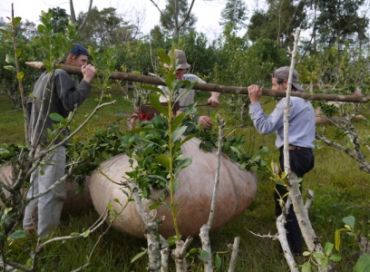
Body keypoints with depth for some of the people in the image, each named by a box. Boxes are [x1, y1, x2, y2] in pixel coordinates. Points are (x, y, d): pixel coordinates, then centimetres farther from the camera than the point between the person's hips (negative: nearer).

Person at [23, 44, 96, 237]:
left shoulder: (45, 75, 19)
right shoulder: (62, 74, -10)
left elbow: (31, 105, 21)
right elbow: (70, 103, -22)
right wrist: (86, 81, -19)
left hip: (38, 138, 10)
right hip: (52, 139, -10)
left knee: (38, 184, 17)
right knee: (51, 190, -6)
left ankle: (29, 225, 27)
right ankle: (46, 237, -2)